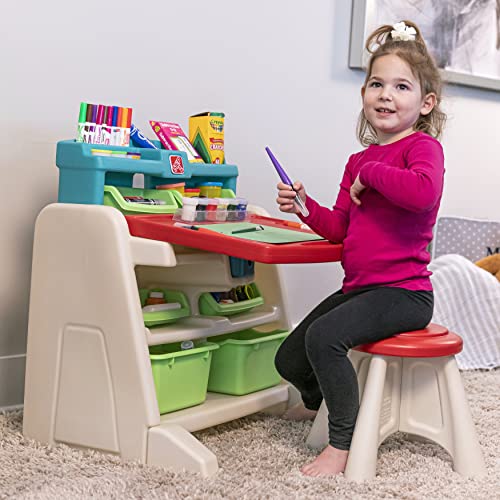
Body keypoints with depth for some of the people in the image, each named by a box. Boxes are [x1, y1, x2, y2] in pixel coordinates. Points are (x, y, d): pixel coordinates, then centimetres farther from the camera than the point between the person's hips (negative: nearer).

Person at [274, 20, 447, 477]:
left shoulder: (423, 146, -10)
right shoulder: (358, 160, 14)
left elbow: (423, 191, -34)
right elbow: (340, 228, 15)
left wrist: (369, 173, -20)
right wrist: (307, 207, -3)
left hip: (404, 293, -8)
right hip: (359, 287, 8)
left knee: (324, 335, -30)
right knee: (290, 360, 11)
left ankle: (343, 444, -13)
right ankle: (316, 401, 47)